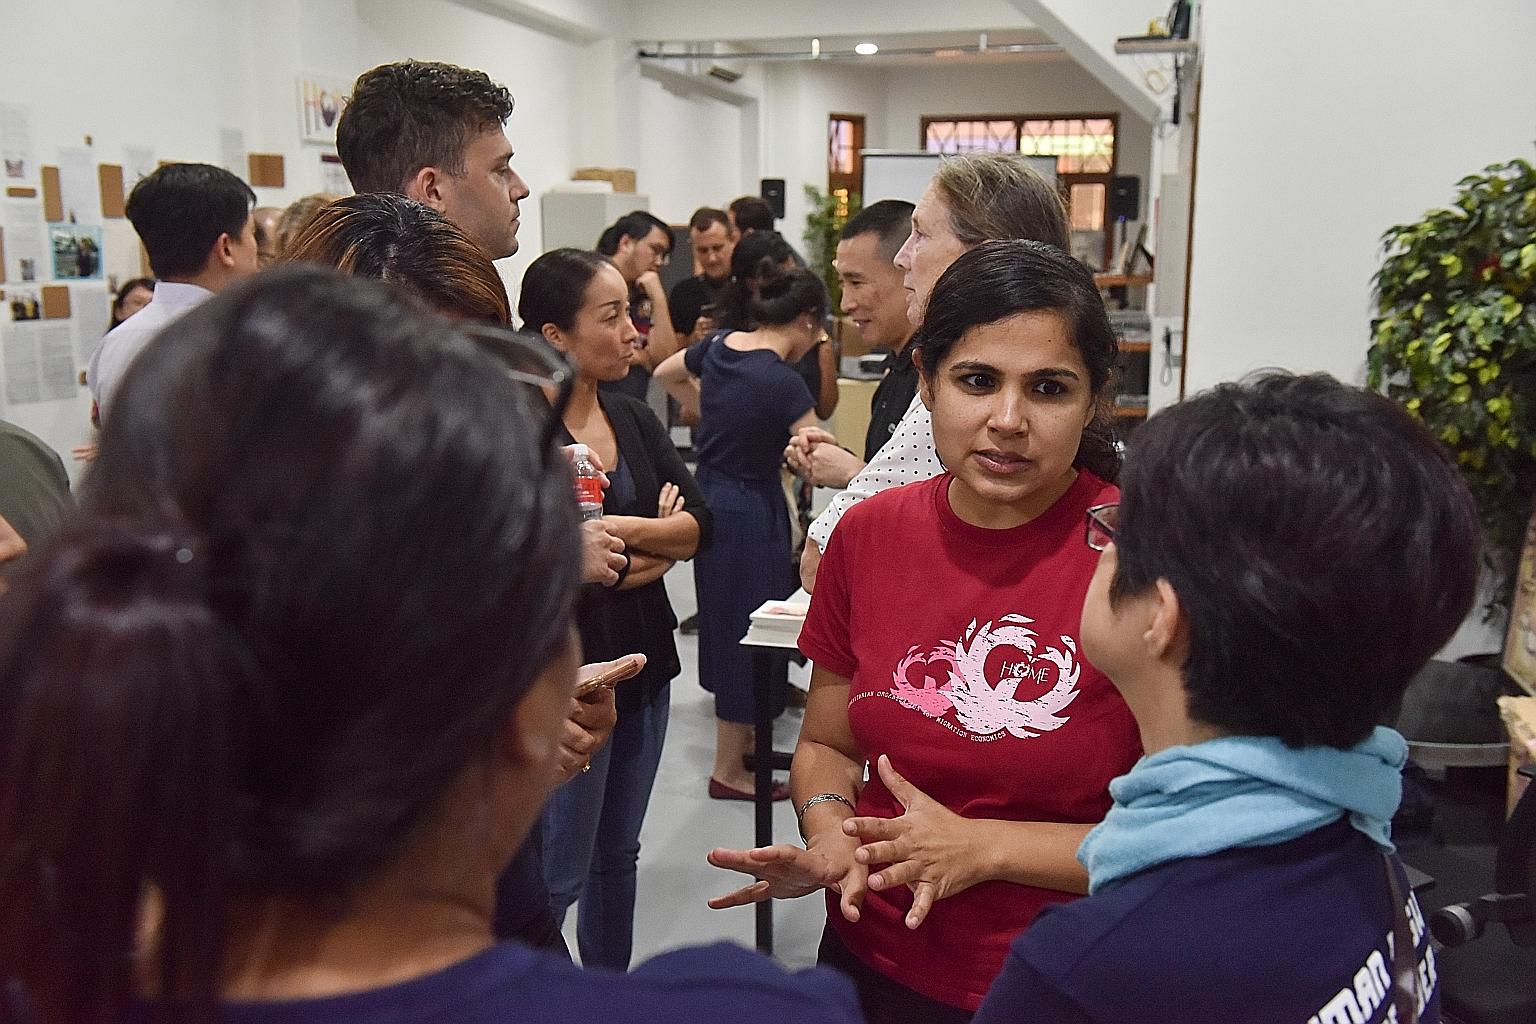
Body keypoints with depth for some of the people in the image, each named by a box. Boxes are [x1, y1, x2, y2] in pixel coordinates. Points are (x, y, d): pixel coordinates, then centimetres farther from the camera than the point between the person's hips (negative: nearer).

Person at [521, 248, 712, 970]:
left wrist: (623, 531, -17)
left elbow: (699, 524, -1)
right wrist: (658, 539, -10)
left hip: (644, 663, 7)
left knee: (617, 854, 20)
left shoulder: (634, 418, 7)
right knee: (559, 876, 4)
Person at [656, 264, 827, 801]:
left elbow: (666, 374, 19)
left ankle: (738, 739, 39)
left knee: (728, 621, 21)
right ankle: (729, 771, 17)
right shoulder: (783, 383, -23)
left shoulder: (718, 345, 0)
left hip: (710, 496, 8)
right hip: (750, 511, -8)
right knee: (751, 632, 5)